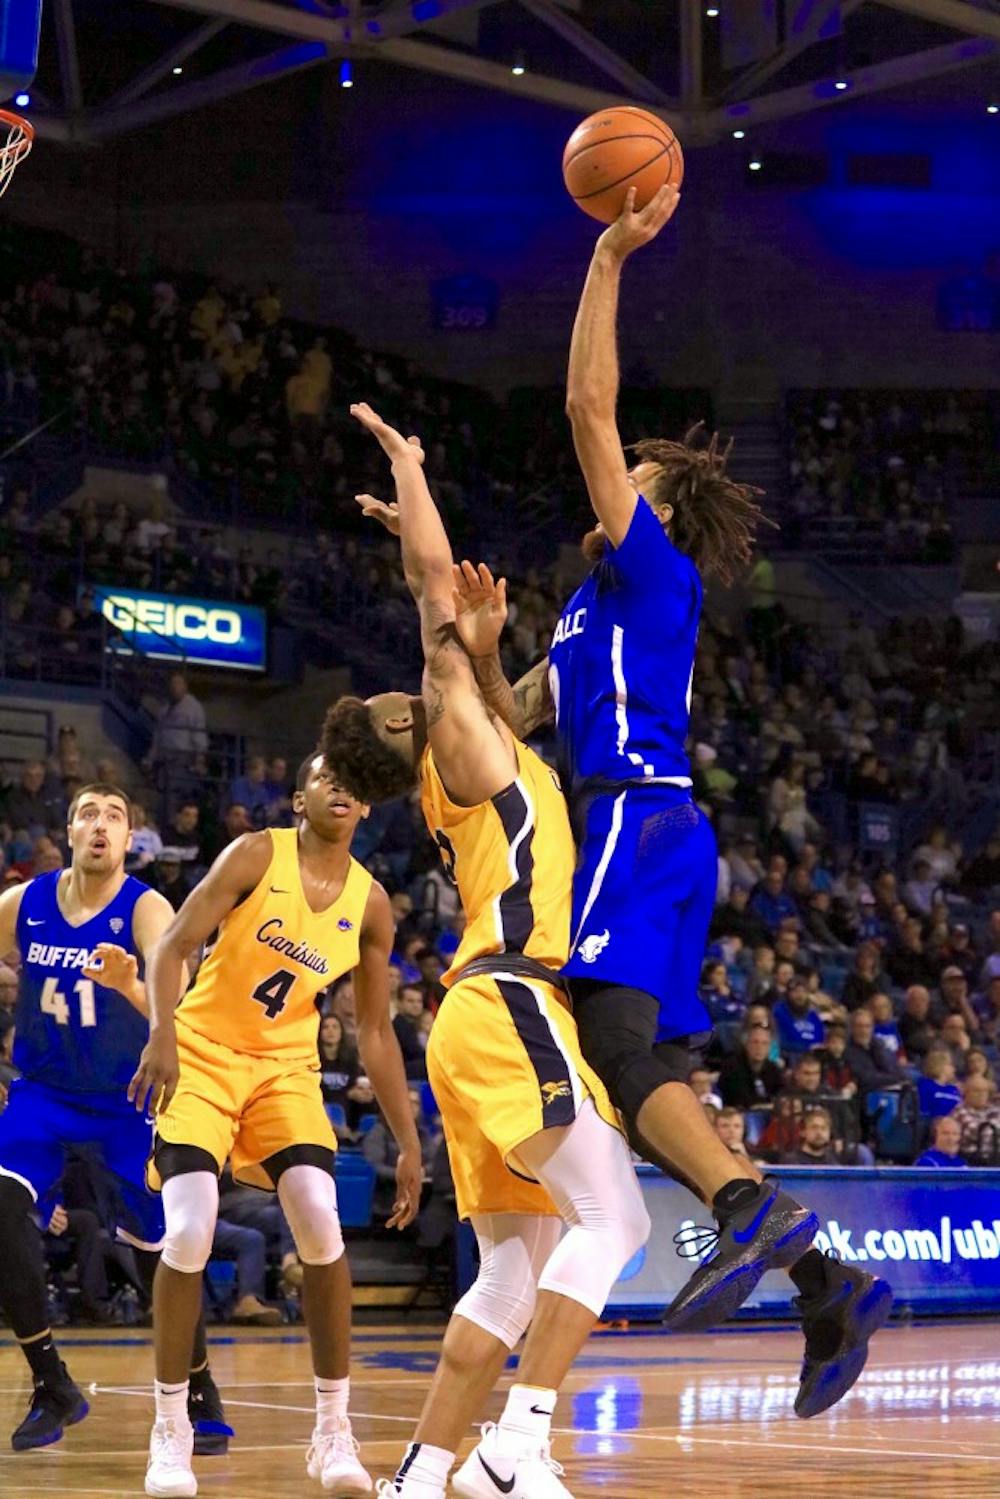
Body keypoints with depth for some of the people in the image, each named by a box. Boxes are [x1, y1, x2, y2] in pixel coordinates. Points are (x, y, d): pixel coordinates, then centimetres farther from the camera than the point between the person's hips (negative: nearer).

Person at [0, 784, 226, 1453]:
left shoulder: (146, 909, -18)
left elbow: (173, 1001, -34)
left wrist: (132, 987, -55)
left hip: (126, 1096, -2)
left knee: (159, 1247, 0)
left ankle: (202, 1396, 23)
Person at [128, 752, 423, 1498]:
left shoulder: (370, 904, 0)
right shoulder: (257, 855, -11)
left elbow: (376, 1032, 6)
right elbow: (174, 946, -16)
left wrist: (409, 1144, 3)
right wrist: (162, 1031, -34)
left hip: (286, 1068, 3)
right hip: (202, 1056, -3)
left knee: (323, 1232, -15)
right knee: (189, 1238, -16)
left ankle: (334, 1431, -3)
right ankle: (171, 1430, 0)